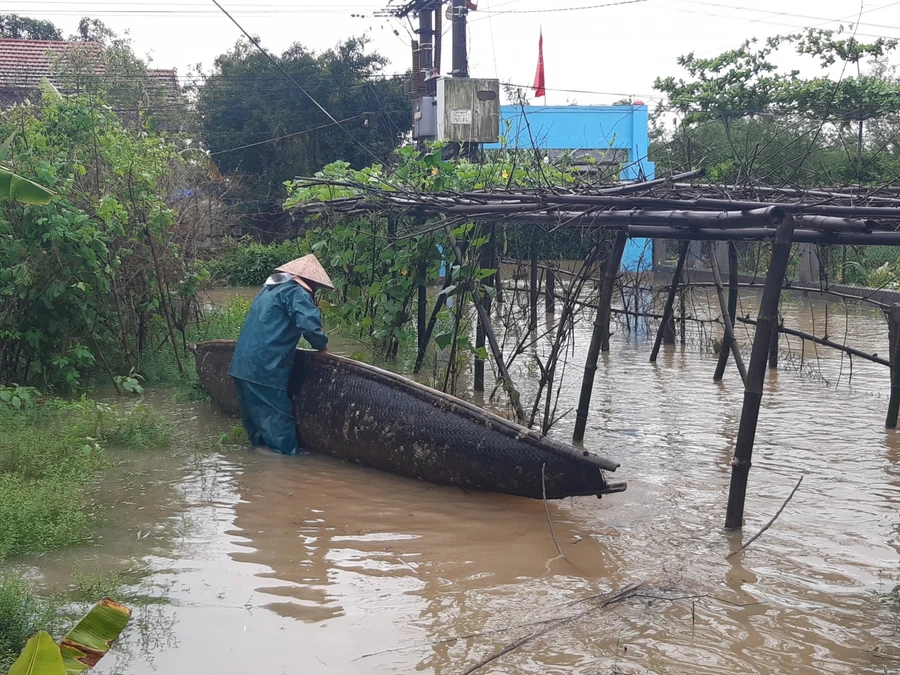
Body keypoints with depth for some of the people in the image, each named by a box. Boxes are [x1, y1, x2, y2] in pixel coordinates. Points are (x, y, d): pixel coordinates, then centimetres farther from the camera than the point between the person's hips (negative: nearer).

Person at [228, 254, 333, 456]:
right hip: (265, 368, -9)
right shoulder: (296, 292, -6)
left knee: (256, 415, 16)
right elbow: (309, 324, -19)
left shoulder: (269, 289, 22)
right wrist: (321, 345, -2)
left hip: (243, 364, 9)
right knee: (278, 417, -5)